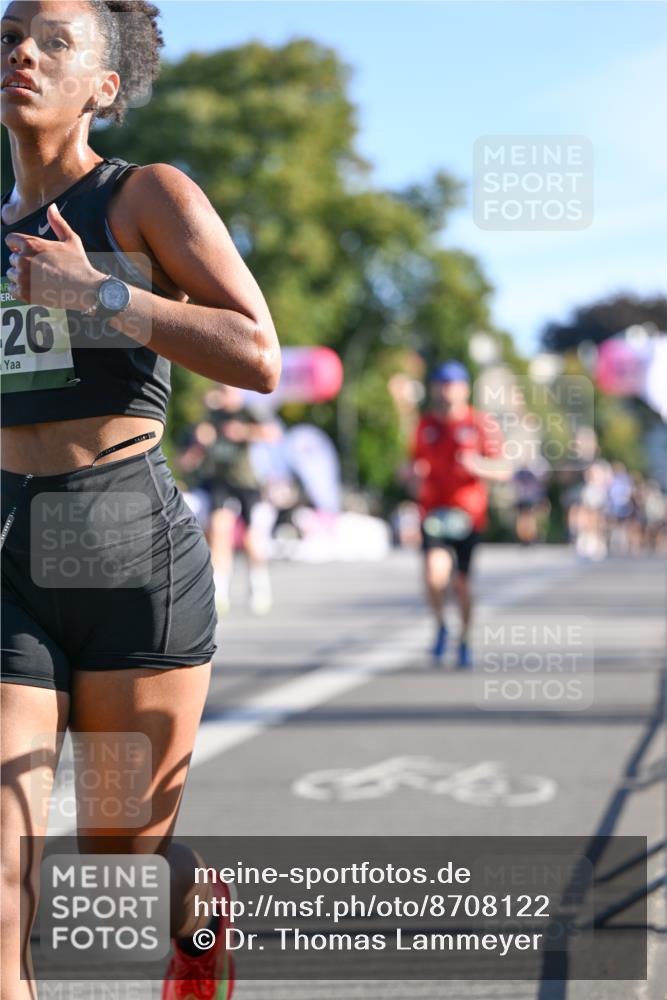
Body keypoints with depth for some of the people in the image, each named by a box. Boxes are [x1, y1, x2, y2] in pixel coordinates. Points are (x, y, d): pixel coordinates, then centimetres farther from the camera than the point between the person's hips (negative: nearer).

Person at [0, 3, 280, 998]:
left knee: (121, 858, 10)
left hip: (136, 551, -4)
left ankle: (203, 915, 46)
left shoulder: (152, 195, 0)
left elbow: (261, 360, -13)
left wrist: (96, 293, -16)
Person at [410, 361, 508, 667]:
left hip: (467, 512, -1)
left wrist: (480, 468, -20)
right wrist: (414, 472, -2)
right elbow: (418, 463, 21)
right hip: (433, 511, 1)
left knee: (461, 581, 5)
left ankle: (464, 642, 26)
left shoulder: (482, 424, -1)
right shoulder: (425, 424, 9)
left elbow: (503, 472, 0)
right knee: (435, 573, -20)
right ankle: (440, 625, 7)